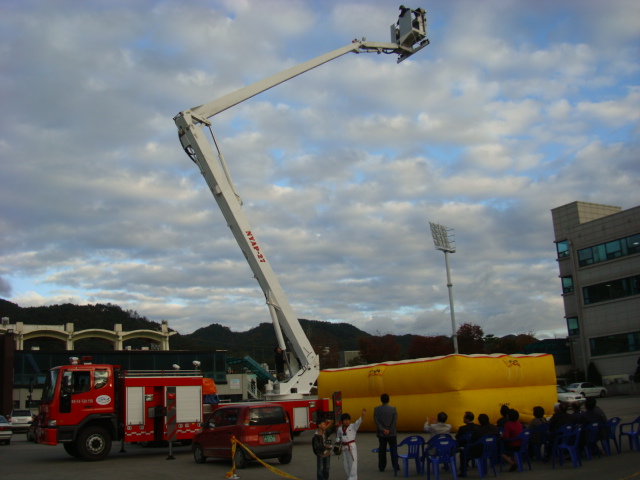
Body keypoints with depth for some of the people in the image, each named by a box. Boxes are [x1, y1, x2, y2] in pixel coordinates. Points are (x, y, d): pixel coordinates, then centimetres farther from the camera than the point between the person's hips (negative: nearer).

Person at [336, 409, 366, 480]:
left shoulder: (353, 426, -7)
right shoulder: (340, 429, 4)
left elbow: (359, 421, -22)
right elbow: (338, 438, 16)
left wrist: (363, 415, -39)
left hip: (352, 447, -4)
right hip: (344, 447, 4)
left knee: (353, 462, -5)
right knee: (346, 464, 12)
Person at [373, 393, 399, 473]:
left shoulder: (376, 409, -4)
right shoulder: (393, 409, -5)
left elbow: (376, 421, -8)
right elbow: (395, 421, -9)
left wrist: (383, 429, -10)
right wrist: (389, 430, -8)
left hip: (381, 434, 1)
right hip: (392, 433, -1)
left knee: (382, 450, 6)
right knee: (393, 451, 7)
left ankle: (381, 467, 8)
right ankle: (395, 467, 9)